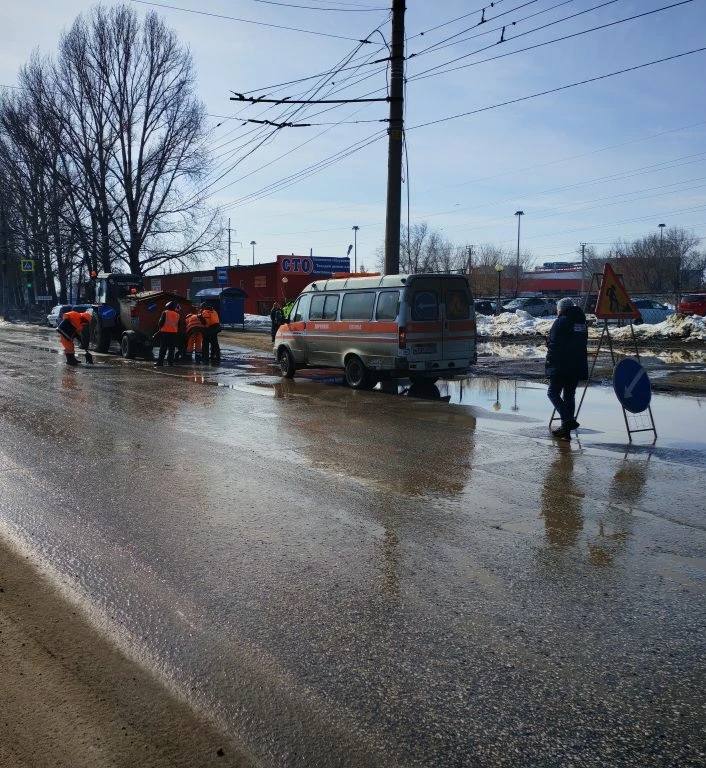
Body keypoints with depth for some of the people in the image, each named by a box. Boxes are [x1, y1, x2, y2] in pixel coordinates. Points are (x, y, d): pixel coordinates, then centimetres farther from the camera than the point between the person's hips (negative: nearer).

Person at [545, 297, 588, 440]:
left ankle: (568, 419, -16)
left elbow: (552, 344, -11)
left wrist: (549, 364, -3)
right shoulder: (581, 322, 14)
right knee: (569, 395, 11)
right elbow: (584, 344, 16)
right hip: (578, 366, 7)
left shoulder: (560, 322, -8)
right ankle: (566, 429, 12)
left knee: (553, 393, 2)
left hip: (561, 366, -7)